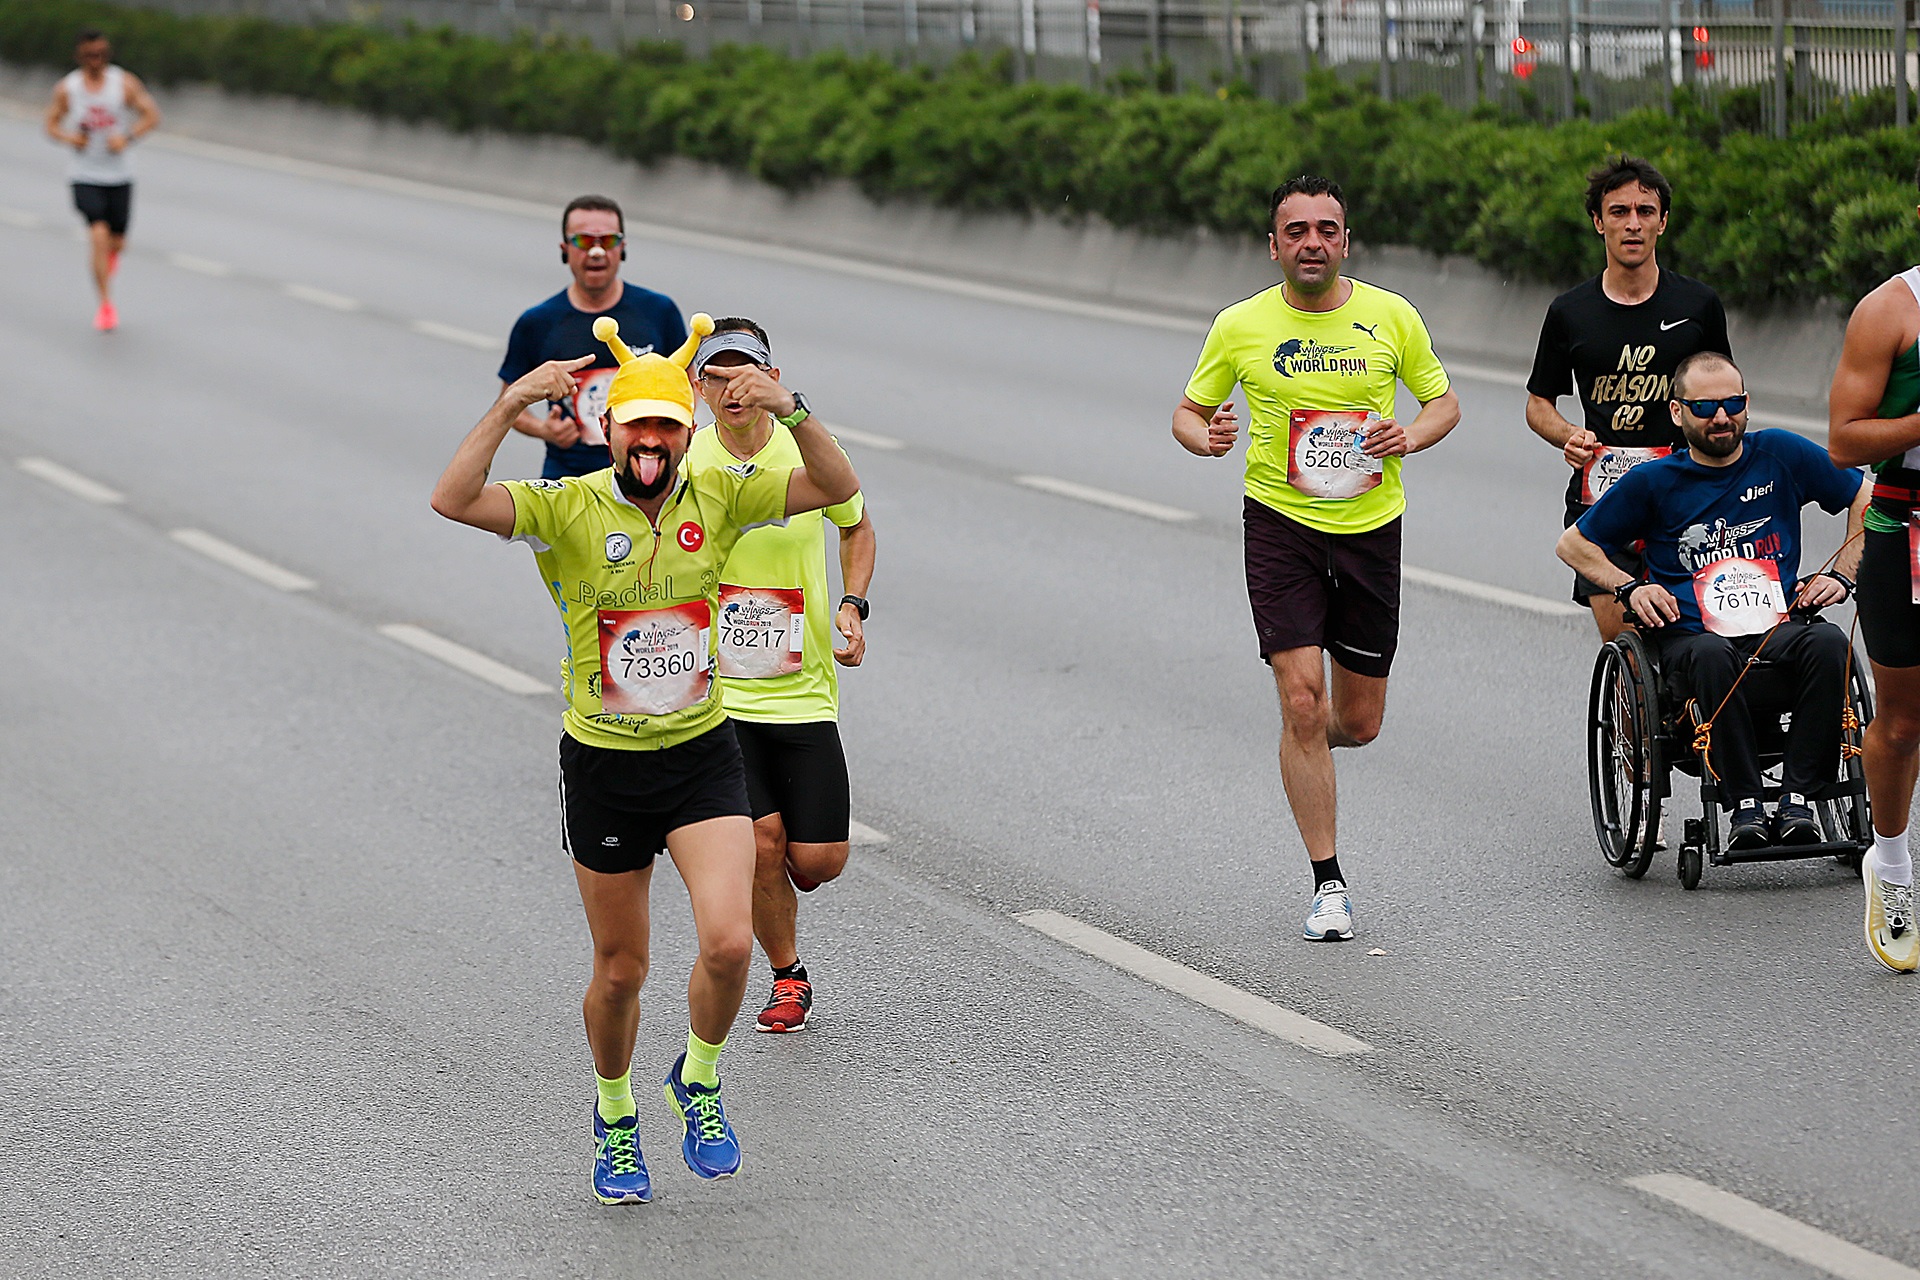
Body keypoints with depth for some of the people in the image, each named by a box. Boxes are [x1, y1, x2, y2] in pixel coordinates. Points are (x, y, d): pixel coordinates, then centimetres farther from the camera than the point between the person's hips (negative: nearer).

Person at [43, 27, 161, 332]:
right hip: (84, 176, -2)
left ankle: (107, 252, 50)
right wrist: (68, 138, -16)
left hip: (119, 175, 2)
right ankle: (106, 304, -10)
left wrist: (127, 137, -21)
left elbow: (152, 116, -5)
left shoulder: (124, 83, -4)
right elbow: (52, 124, 6)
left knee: (116, 241, 9)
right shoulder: (66, 88, -3)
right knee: (98, 232, -19)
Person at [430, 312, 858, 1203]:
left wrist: (790, 412, -26)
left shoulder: (717, 497, -4)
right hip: (604, 766, -1)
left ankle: (699, 1082, 10)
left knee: (729, 940, -19)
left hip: (704, 757, 1)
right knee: (620, 971, 11)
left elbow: (840, 490, -11)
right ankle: (614, 1118, 38)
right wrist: (510, 405, -34)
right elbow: (453, 501, -25)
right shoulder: (568, 509, -11)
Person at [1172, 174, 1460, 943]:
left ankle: (1307, 742, 45)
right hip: (1280, 527, -2)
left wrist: (1412, 436, -12)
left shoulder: (1392, 317, 0)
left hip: (1371, 528, 2)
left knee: (1358, 722, 6)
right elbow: (1190, 410, 9)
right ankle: (1328, 886, -3)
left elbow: (1443, 400, 10)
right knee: (1301, 699, -13)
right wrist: (1205, 437, -15)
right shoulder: (1239, 327, -2)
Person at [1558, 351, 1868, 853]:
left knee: (1827, 642, -34)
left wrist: (1841, 576, 11)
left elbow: (1865, 500, 22)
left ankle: (1796, 796, -31)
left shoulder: (1781, 455, 11)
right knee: (1713, 657, -39)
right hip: (1690, 635, -1)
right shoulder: (1653, 482, 8)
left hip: (1778, 627, 1)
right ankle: (1744, 805, -35)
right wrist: (1630, 588, 2)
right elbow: (1574, 545, 18)